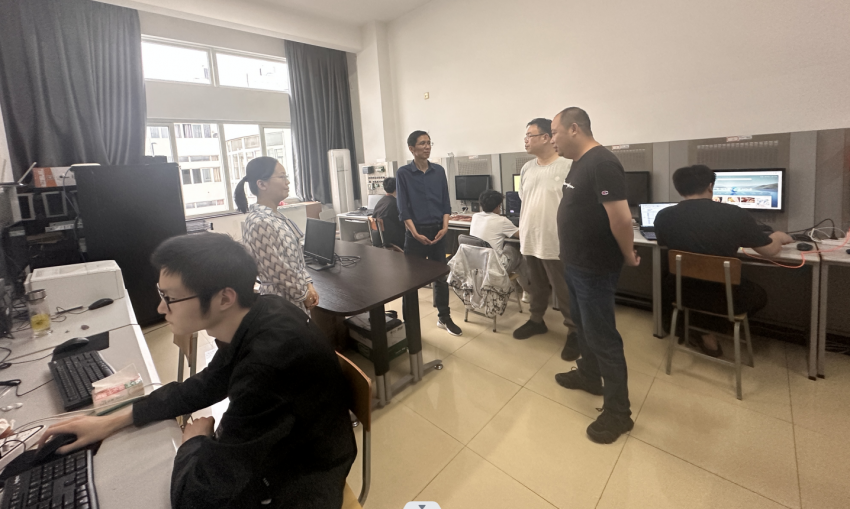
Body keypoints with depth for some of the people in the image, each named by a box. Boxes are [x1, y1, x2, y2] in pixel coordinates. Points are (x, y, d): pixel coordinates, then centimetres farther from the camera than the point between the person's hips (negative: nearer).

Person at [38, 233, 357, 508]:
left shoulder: (269, 360, -39)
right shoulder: (251, 319, -9)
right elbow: (204, 386, 9)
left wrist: (195, 438, -8)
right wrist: (111, 421, 7)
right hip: (266, 451, 7)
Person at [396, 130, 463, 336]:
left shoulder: (439, 171, 6)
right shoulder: (403, 173, -4)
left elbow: (445, 202, 7)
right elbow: (403, 208, -7)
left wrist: (445, 227, -6)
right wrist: (415, 233, -15)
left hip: (437, 230, 3)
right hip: (415, 231, -3)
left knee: (441, 275, 11)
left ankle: (444, 317, 25)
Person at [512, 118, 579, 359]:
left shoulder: (568, 167, -12)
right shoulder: (527, 169, 9)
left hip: (557, 244, -6)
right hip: (530, 241, 6)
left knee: (565, 292, 5)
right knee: (535, 287, 19)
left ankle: (575, 332, 22)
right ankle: (536, 320, 38)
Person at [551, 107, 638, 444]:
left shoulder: (602, 163, -22)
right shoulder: (580, 163, 10)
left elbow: (621, 217, -26)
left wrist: (628, 256, -13)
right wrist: (573, 256, 18)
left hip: (595, 269, -10)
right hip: (576, 264, 10)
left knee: (602, 336, 0)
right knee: (582, 325, 23)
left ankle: (618, 413, 16)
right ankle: (589, 375, 45)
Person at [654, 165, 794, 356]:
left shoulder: (664, 216, -11)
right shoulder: (735, 214, -14)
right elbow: (770, 250, 0)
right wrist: (779, 237, 25)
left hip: (683, 293, 2)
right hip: (725, 298, -1)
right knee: (759, 295, 33)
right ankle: (708, 332, 18)